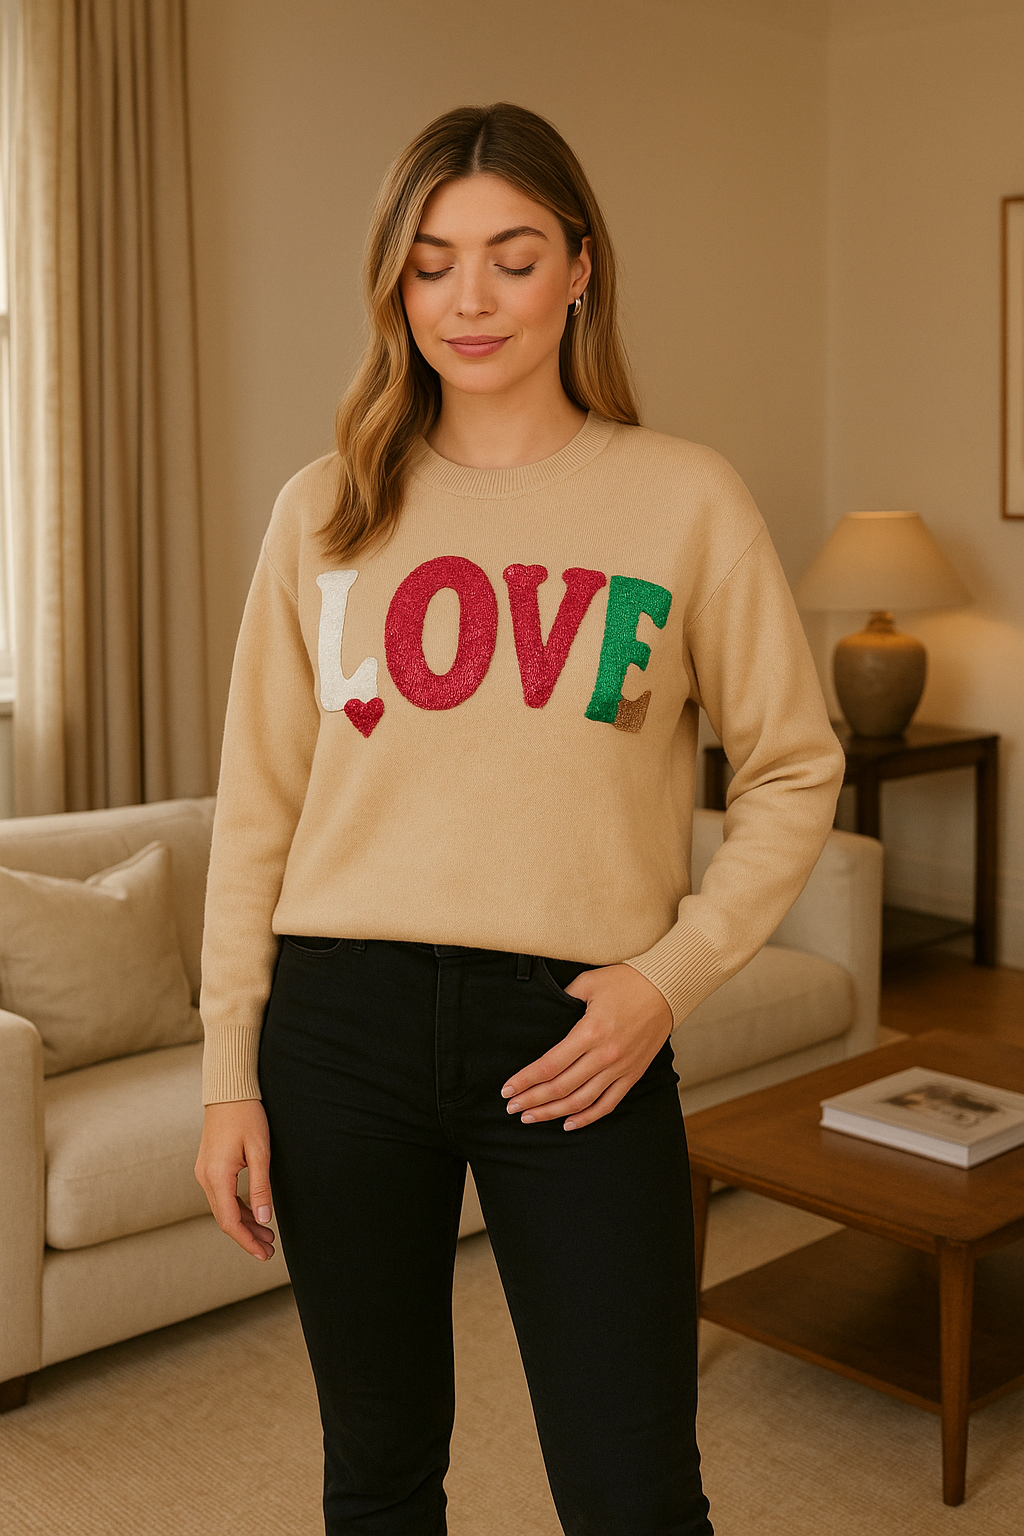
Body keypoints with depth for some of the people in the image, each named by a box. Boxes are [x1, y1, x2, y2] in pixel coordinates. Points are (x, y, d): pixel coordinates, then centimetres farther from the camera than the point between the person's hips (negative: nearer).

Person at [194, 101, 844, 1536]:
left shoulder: (686, 498, 1)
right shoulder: (326, 509, 6)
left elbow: (795, 768, 4)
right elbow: (258, 804, 6)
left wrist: (672, 974, -8)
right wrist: (231, 1071, 4)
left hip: (576, 1037, -2)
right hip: (342, 1024, 2)